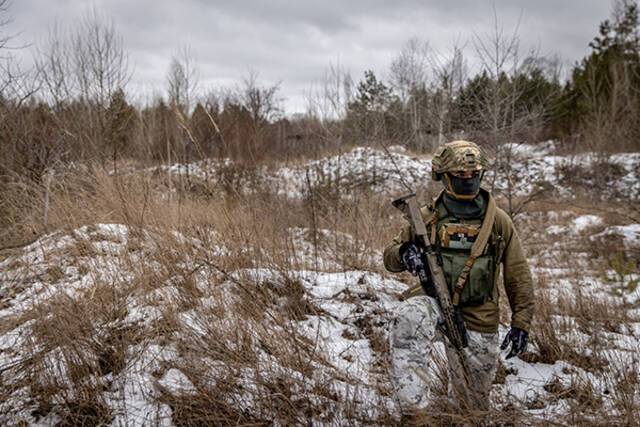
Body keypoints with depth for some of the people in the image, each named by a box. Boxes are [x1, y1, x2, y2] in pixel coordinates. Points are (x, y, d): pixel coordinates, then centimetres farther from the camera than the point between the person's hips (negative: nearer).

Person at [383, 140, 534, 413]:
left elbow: (518, 275, 7)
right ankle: (417, 408, -39)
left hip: (477, 321, 1)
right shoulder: (427, 217, 3)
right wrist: (403, 253, -17)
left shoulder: (498, 221, 3)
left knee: (473, 401, 9)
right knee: (408, 319, -37)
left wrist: (521, 323, 2)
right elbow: (390, 258, 8)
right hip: (433, 302, -1)